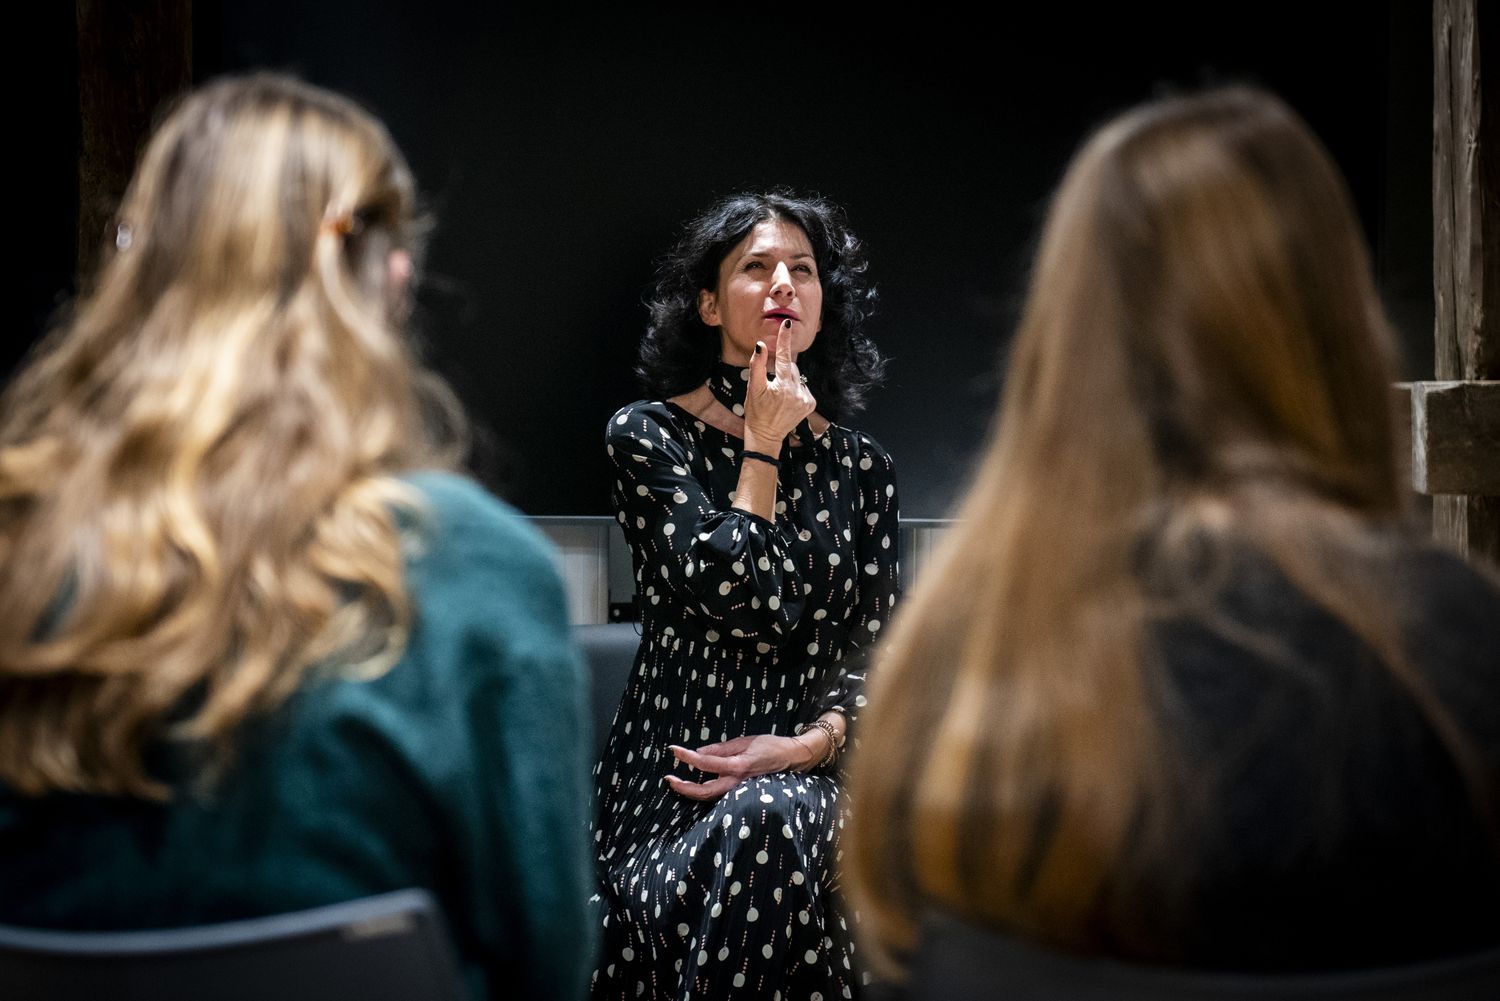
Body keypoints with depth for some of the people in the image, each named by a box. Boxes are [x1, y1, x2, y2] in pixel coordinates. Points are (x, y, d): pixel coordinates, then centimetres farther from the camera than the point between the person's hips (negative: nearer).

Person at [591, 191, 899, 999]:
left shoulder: (859, 466, 14)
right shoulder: (649, 435, 3)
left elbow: (872, 651, 8)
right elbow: (735, 596, -10)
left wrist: (812, 742, -11)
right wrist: (763, 446, -3)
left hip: (810, 773, 2)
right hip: (673, 779, -2)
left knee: (774, 818, -34)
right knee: (764, 826, -36)